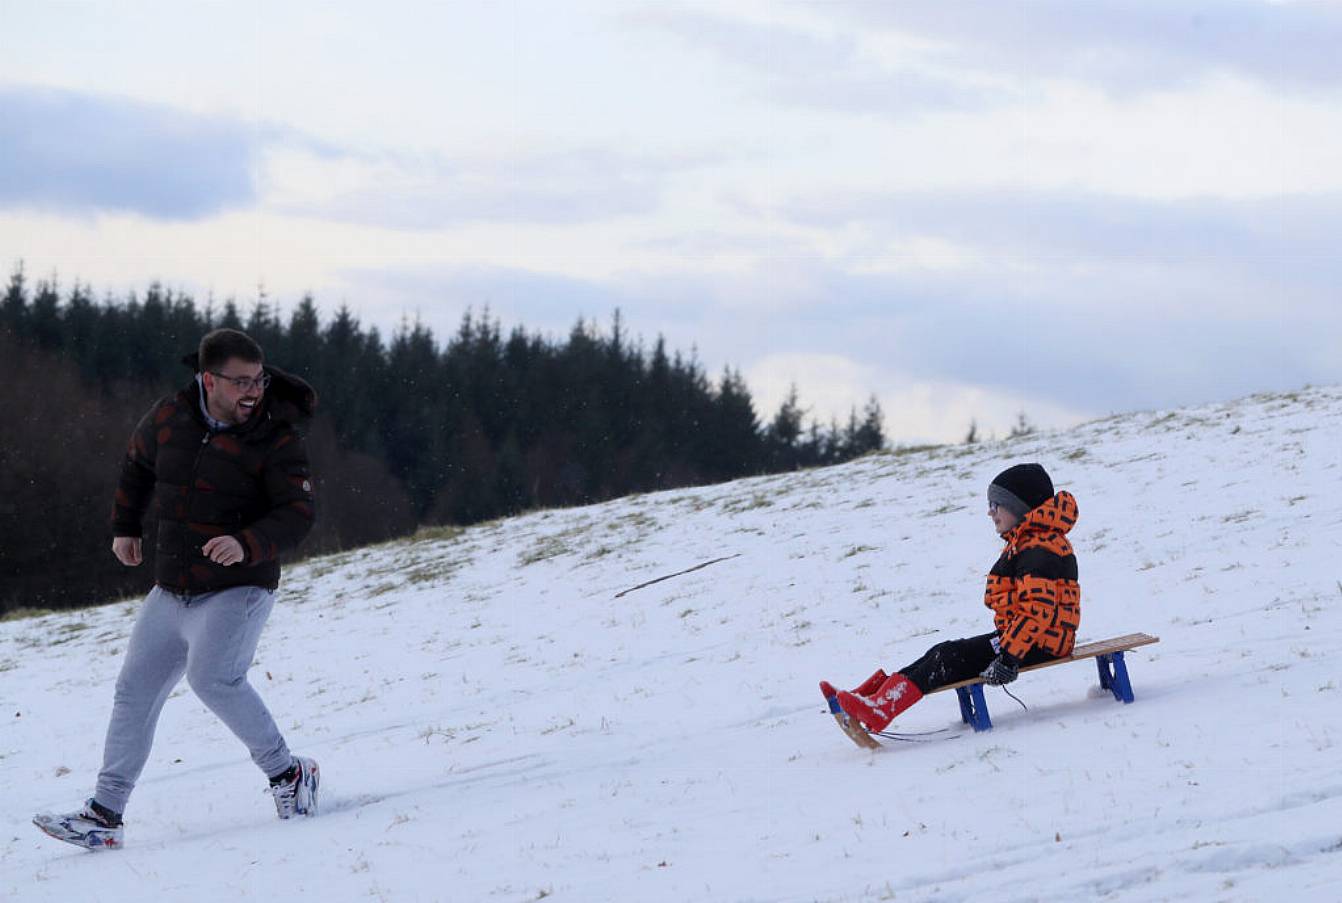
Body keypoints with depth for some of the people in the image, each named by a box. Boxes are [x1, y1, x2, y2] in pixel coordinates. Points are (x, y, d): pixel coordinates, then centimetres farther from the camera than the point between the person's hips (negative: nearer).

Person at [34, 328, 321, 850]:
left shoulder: (277, 439, -12)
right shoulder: (170, 417, 1)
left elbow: (298, 514, -17)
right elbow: (137, 464, 22)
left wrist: (247, 544, -33)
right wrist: (124, 526, 26)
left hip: (238, 588, -6)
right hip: (171, 592, 6)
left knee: (213, 678, -27)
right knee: (135, 694, 5)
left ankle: (288, 775, -11)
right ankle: (104, 815, 11)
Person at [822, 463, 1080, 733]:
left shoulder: (1040, 552, -18)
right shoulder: (1023, 544, 19)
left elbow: (1038, 610, -27)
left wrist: (1008, 657, -30)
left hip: (1039, 645, -10)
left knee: (950, 657, -19)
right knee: (944, 654, 0)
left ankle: (881, 709, -30)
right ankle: (865, 695, -8)